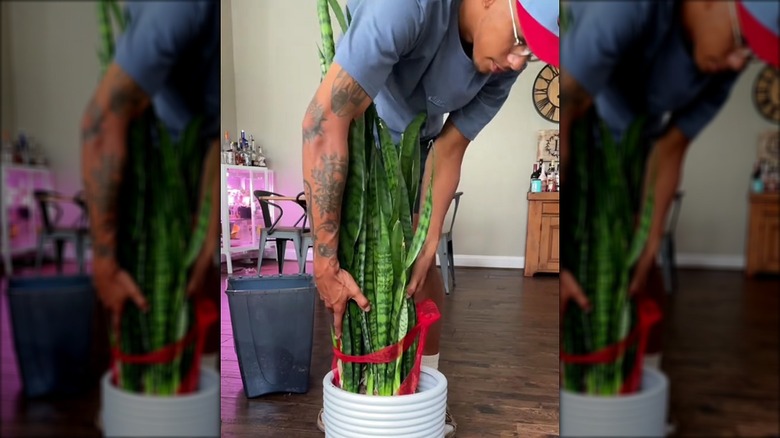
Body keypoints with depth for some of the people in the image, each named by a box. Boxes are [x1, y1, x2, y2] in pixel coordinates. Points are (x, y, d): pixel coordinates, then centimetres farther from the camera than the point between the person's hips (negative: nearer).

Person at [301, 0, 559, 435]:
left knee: (421, 267, 2)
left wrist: (427, 243, -20)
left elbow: (450, 149, -13)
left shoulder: (504, 66, -20)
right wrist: (326, 262, -43)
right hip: (347, 143, -4)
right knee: (355, 271, -8)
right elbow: (325, 118, -43)